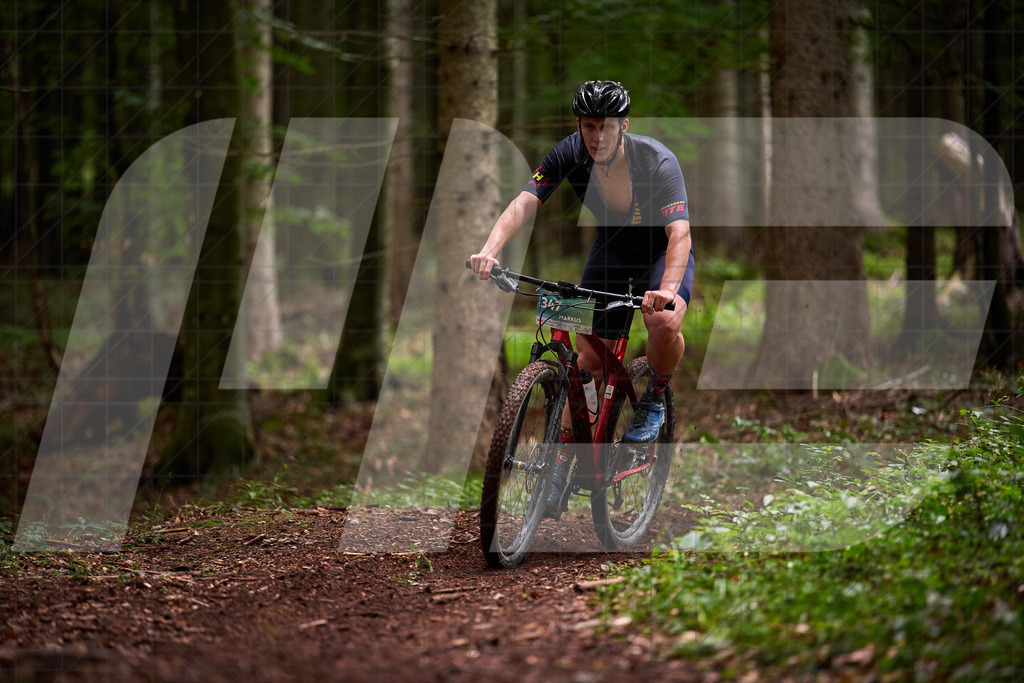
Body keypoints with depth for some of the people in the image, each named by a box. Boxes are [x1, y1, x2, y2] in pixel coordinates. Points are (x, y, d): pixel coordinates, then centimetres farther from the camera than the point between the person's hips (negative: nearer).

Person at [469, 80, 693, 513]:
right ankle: (561, 460, 9)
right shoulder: (569, 155, -22)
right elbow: (524, 203, -31)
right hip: (610, 247, 3)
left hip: (662, 250, -3)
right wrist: (490, 249, -50)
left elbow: (679, 233, -41)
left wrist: (668, 290, -58)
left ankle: (655, 398, -2)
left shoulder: (657, 162, -31)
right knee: (591, 355, -2)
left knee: (664, 324, -32)